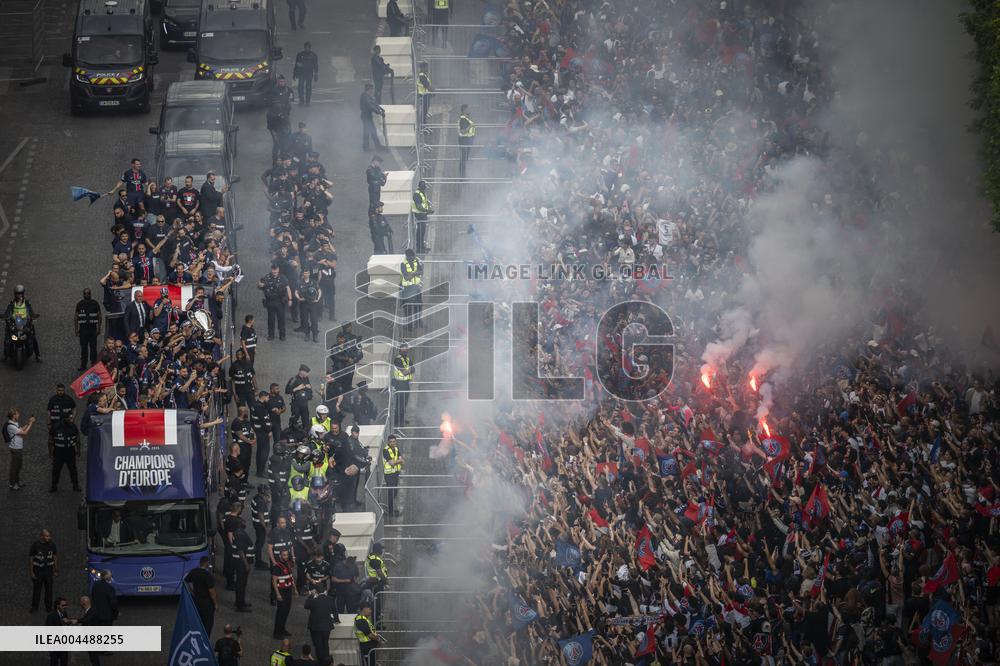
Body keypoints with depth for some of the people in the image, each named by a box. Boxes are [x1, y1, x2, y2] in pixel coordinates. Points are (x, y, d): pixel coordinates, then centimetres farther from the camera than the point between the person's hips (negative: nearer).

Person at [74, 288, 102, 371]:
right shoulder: (79, 304, 6)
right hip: (83, 329, 1)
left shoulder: (95, 304, 3)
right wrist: (76, 329, 3)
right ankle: (83, 365, 10)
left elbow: (99, 316, 4)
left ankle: (94, 364, 5)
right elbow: (75, 317, 9)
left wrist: (99, 328, -2)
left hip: (92, 329, -1)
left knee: (93, 348, -2)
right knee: (83, 348, 4)